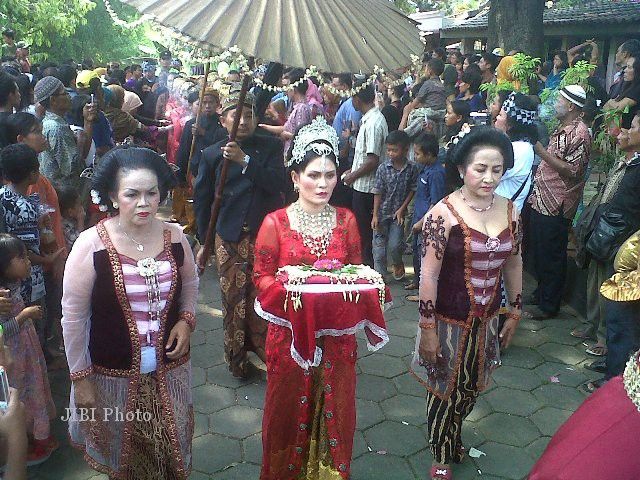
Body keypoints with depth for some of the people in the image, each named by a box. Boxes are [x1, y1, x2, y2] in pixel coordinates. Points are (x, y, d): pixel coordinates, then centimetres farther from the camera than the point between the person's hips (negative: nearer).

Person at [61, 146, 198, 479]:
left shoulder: (174, 237, -8)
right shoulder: (90, 245, -18)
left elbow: (190, 283, 11)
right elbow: (73, 317, -10)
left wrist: (186, 320, -6)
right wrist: (80, 378, -6)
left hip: (169, 368, 3)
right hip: (114, 374, -2)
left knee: (172, 448, 21)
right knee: (123, 453, 21)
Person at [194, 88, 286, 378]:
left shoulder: (270, 147, 4)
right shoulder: (212, 155, 5)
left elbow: (277, 183, -12)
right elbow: (202, 201, 9)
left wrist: (245, 160, -20)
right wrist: (203, 242, 11)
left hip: (265, 236, 0)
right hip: (229, 238, 1)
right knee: (233, 299, 7)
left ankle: (263, 349, 19)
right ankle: (236, 356, 23)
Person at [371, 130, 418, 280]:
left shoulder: (412, 168, -7)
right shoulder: (383, 168, -8)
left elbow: (412, 190, 0)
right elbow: (377, 193, -6)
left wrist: (402, 209, -7)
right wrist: (375, 215, -8)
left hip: (398, 213, 0)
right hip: (382, 212, 1)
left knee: (394, 245, -4)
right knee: (379, 245, 4)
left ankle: (398, 264, 28)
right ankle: (380, 274, 17)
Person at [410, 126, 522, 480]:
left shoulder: (509, 211, -3)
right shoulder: (444, 213, -19)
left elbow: (513, 263, 8)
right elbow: (429, 274, -18)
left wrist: (515, 312, 12)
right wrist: (427, 328, -16)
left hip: (487, 321, 5)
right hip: (449, 321, -5)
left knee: (469, 390, 22)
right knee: (444, 391, 13)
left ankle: (454, 437, 49)